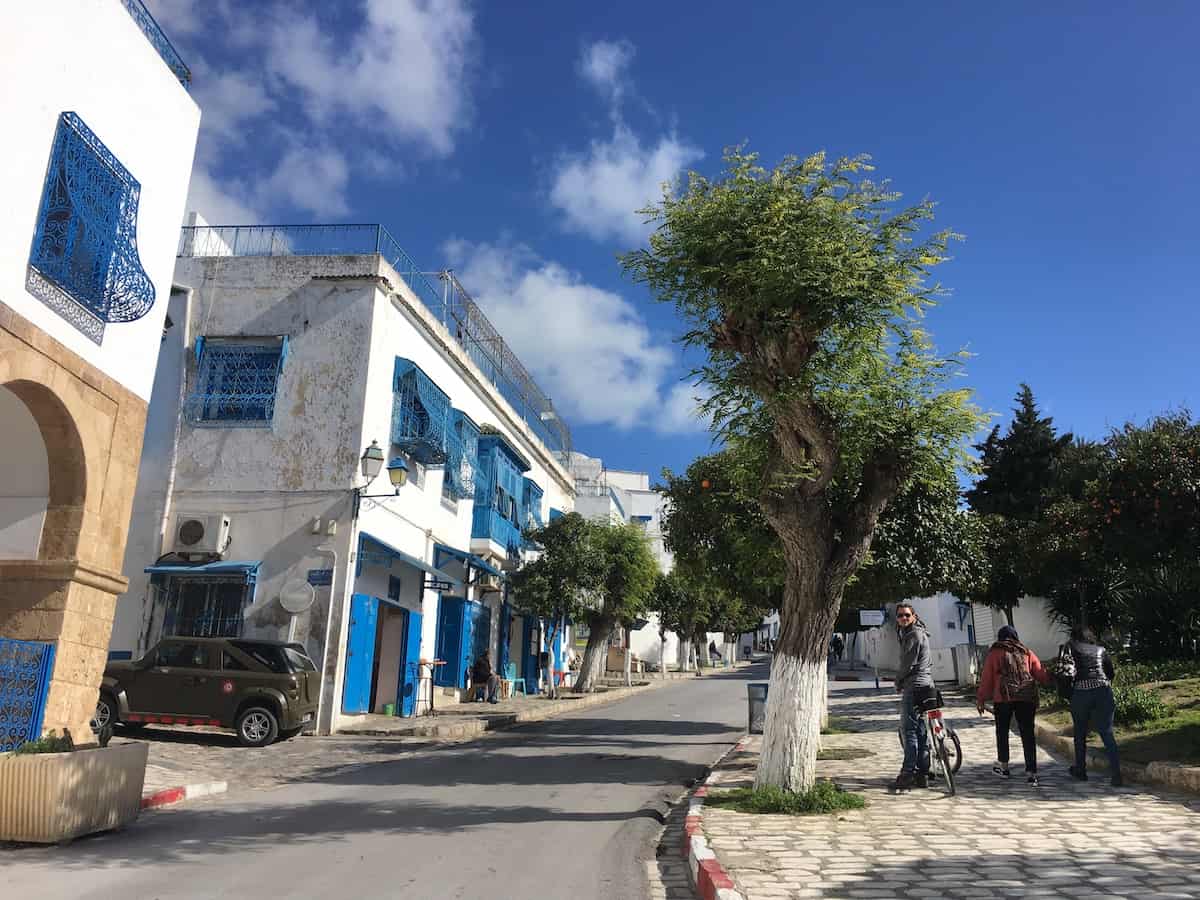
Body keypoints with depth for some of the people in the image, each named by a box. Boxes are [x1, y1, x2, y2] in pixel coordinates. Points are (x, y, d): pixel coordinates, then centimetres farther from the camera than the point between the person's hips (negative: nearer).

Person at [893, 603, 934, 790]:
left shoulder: (914, 634, -12)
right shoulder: (919, 633, 22)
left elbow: (908, 663, -14)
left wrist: (898, 683, 1)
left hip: (914, 687, -11)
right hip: (925, 685, 11)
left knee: (909, 729, -10)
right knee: (921, 731, 10)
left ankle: (908, 773, -12)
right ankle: (922, 774, 13)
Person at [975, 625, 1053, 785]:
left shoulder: (994, 653, 6)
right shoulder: (1026, 652, 11)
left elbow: (986, 679, 4)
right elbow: (1041, 674, 7)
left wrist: (980, 699, 10)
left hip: (1003, 698, -1)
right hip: (1026, 698, 2)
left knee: (1002, 731, 15)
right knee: (1027, 733, 3)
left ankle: (1003, 766, 22)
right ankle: (1031, 772, -1)